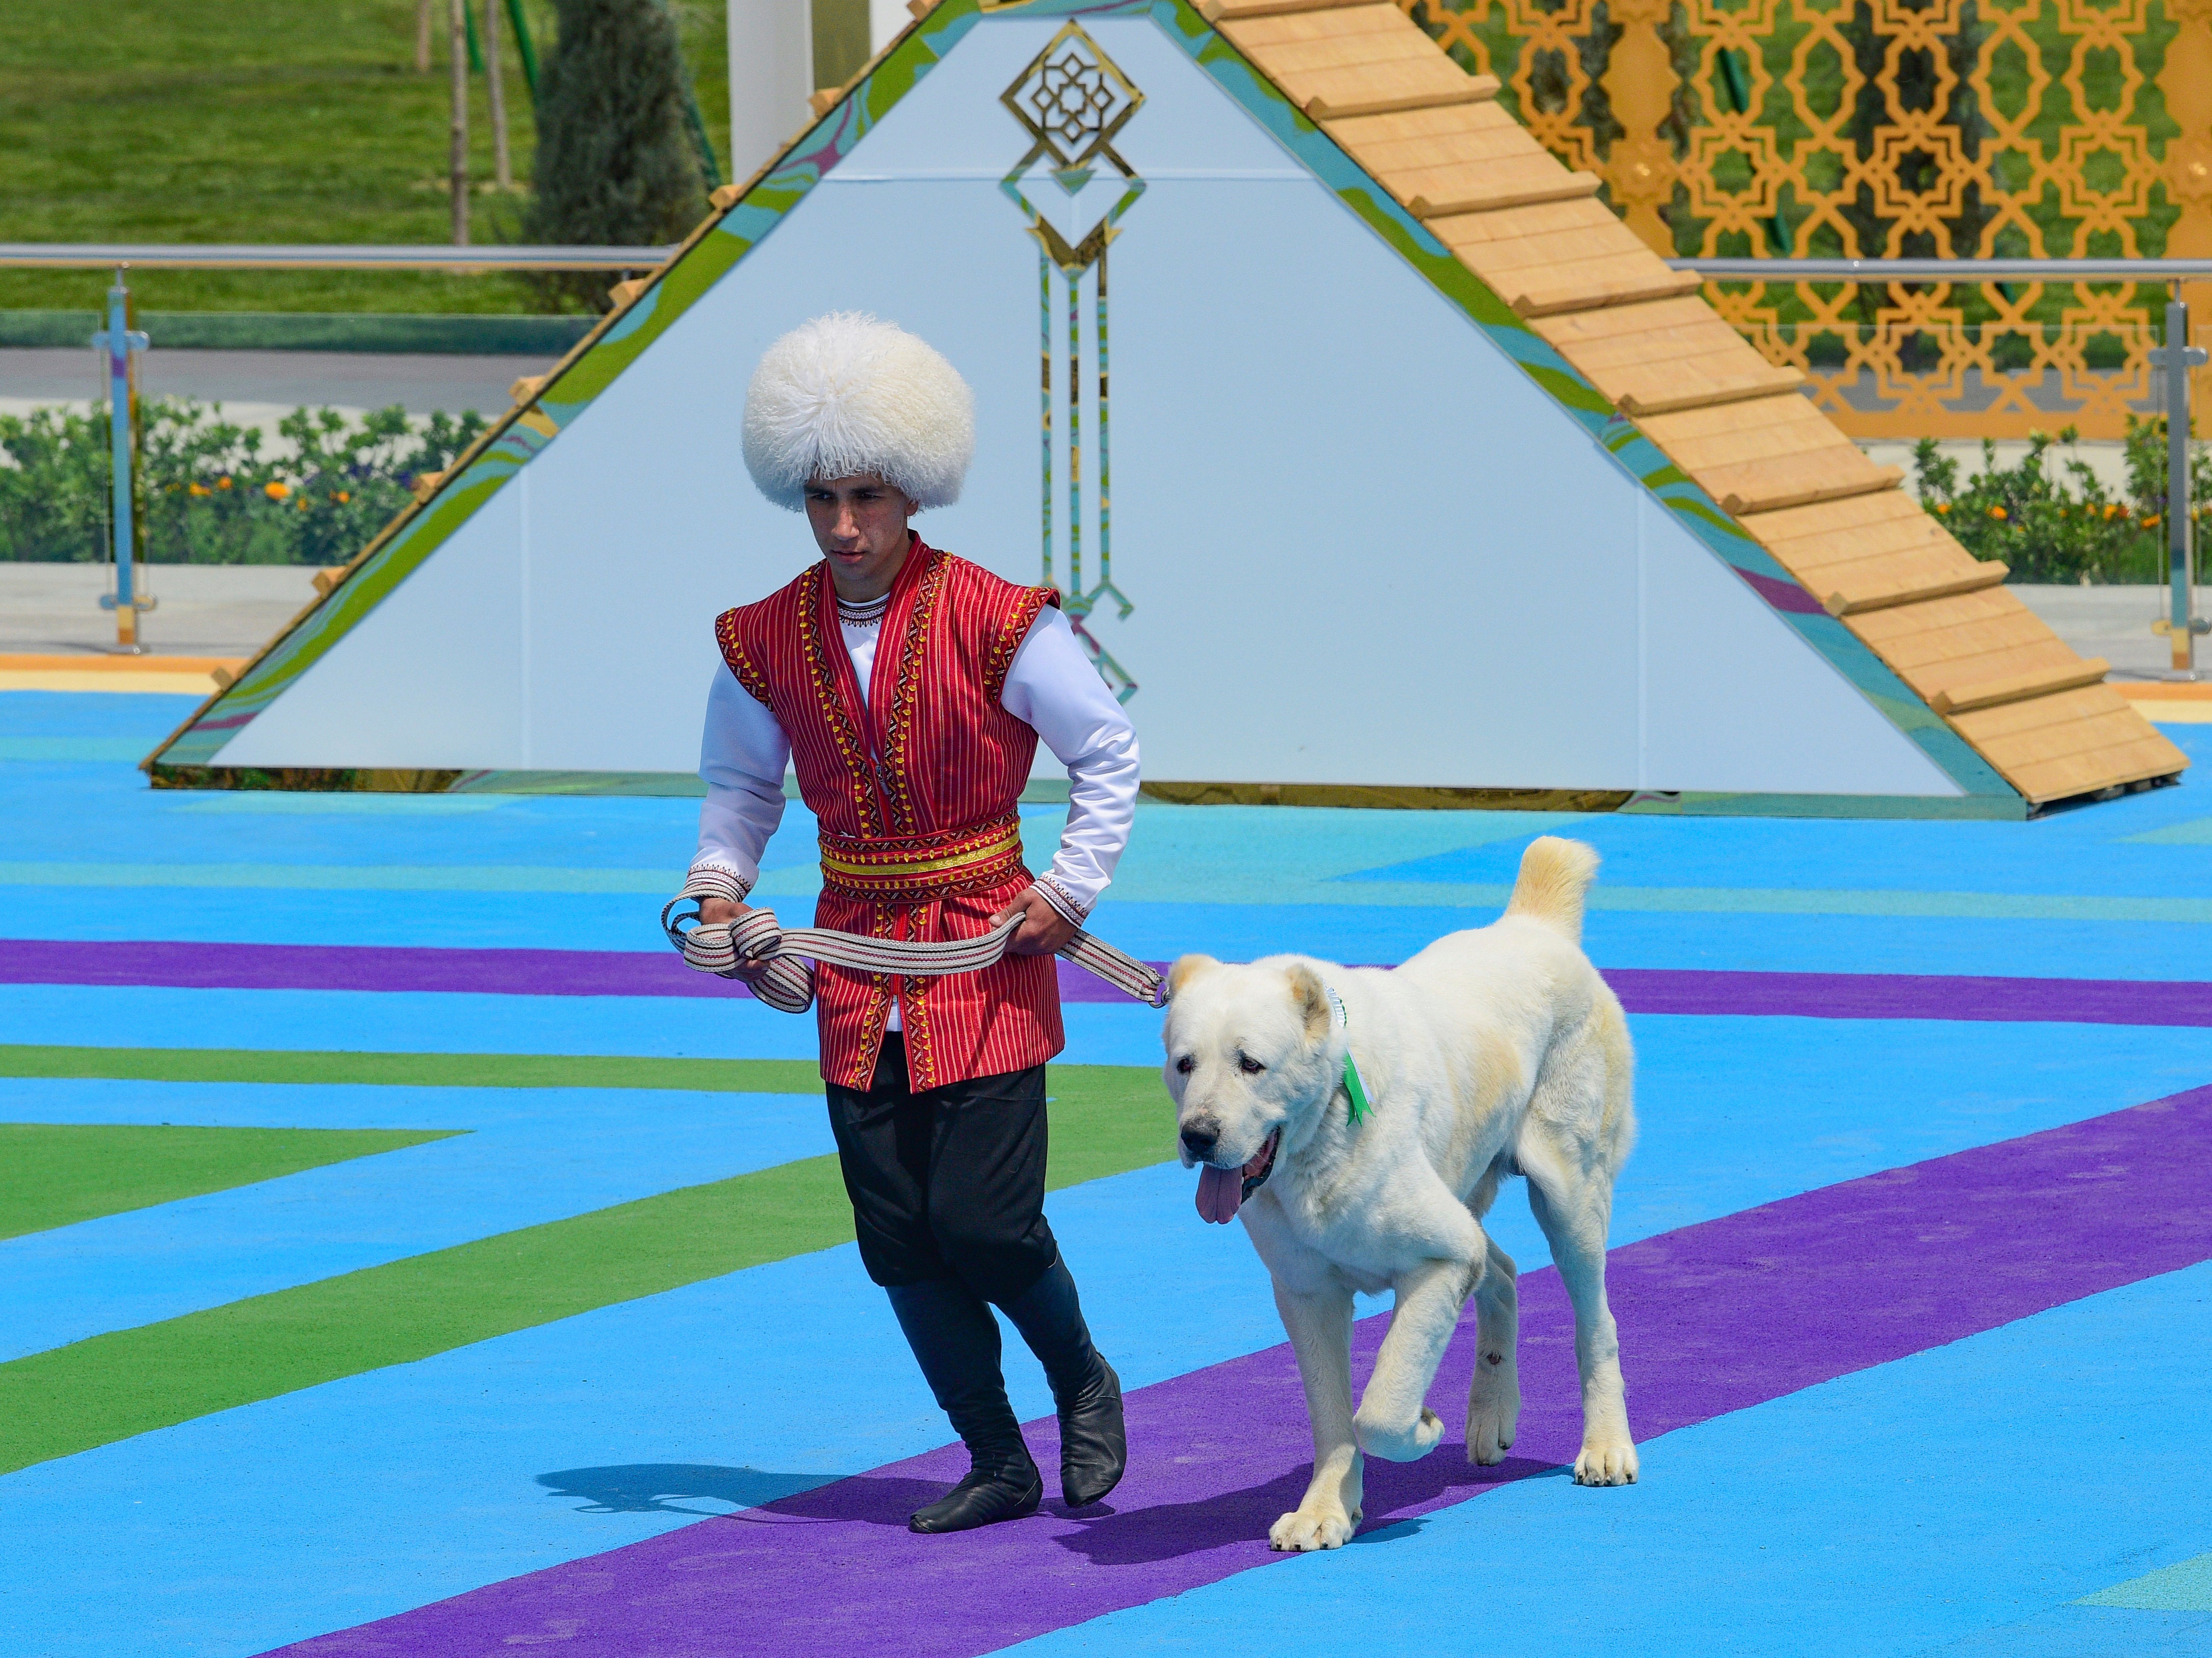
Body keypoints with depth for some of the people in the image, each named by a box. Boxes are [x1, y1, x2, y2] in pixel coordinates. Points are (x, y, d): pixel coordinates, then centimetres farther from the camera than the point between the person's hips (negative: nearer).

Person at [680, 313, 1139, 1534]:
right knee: (896, 1237, 1)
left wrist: (1068, 892, -7)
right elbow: (741, 780, 15)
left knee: (981, 1221, -10)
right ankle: (997, 1465, 13)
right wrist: (721, 879, -2)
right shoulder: (766, 642, 0)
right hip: (857, 958, 4)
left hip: (986, 949, -4)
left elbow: (1109, 757, -1)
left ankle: (1083, 1384, 19)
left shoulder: (995, 622, -11)